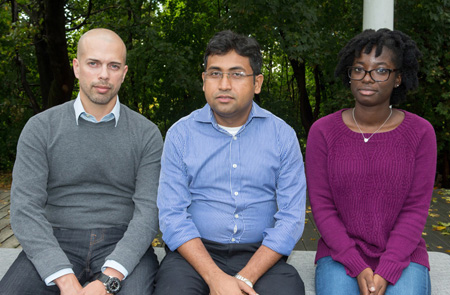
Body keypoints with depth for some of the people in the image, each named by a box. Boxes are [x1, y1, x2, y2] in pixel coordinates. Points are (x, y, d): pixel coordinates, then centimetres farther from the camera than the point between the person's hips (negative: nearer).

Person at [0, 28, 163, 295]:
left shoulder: (147, 133, 4)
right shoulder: (41, 128, 5)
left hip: (122, 245, -1)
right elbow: (25, 209, -4)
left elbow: (149, 211, -4)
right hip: (55, 245, 1)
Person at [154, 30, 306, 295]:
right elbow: (172, 216, -4)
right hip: (195, 252, 0)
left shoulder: (283, 136, 1)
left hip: (261, 254, 1)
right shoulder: (180, 134, 1)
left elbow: (291, 218, -3)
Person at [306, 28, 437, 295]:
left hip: (401, 255, 1)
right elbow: (322, 206, -4)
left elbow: (416, 209, -4)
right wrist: (358, 268, -13)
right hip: (341, 253, 0)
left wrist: (386, 272, -14)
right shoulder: (322, 131, -3)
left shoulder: (420, 132, -3)